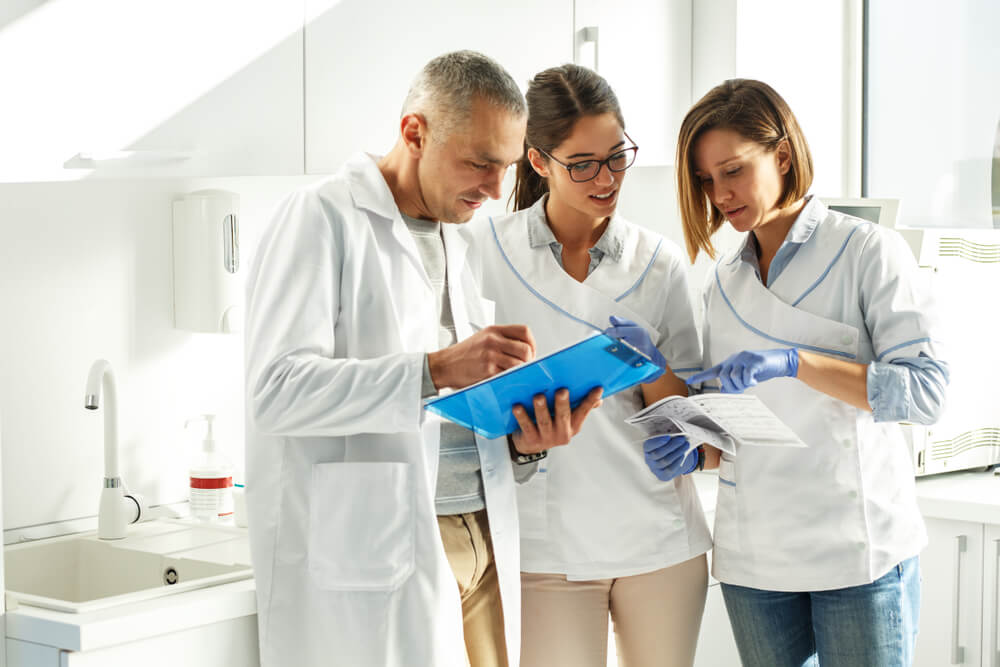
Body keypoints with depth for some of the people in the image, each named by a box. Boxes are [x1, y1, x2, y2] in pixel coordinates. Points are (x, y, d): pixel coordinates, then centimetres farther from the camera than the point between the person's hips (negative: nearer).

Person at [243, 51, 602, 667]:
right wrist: (436, 369, -25)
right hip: (373, 555, -7)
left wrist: (523, 437, 0)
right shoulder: (323, 217, -5)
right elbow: (277, 390, -17)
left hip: (479, 540, 7)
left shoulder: (460, 246, 19)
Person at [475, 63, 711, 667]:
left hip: (660, 536, 2)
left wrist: (652, 368, -13)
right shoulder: (490, 251, -1)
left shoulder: (659, 262, 5)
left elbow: (686, 420, 6)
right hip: (550, 541, -2)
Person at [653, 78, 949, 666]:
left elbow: (926, 390, -14)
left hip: (859, 550, -5)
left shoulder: (869, 251, -4)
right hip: (753, 555, 5)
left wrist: (794, 363, -22)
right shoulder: (724, 282, 13)